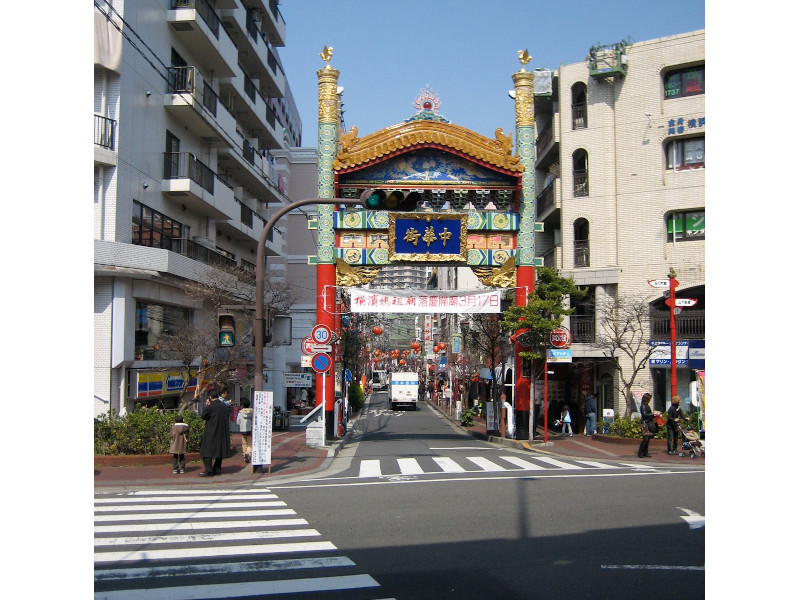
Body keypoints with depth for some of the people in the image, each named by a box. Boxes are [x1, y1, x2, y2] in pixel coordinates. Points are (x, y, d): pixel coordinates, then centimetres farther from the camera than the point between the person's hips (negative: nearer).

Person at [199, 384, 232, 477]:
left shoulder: (210, 407, -16)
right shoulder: (224, 406, 4)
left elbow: (203, 416, -4)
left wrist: (206, 406, 2)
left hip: (211, 433, -6)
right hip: (222, 433, 6)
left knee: (207, 451, 0)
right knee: (220, 450, 14)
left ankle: (208, 470, -5)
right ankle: (217, 469, 18)